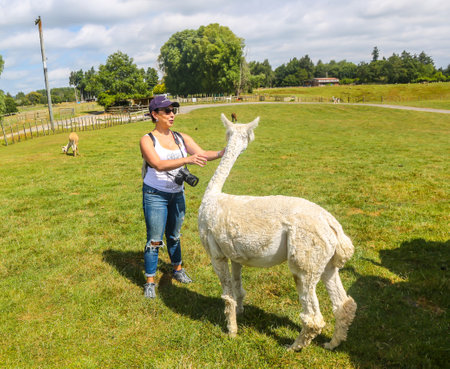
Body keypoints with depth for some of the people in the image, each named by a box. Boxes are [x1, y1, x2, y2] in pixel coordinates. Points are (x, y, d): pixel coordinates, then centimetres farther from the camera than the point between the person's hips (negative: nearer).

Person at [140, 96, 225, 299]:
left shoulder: (181, 138, 2)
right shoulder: (147, 140, -11)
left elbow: (202, 154, -7)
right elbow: (158, 165, -27)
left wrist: (221, 153, -27)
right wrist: (187, 160, -40)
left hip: (177, 194, 5)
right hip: (155, 195, -4)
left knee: (174, 235, 20)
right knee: (154, 240, 1)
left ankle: (178, 270, 40)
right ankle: (150, 281, 16)